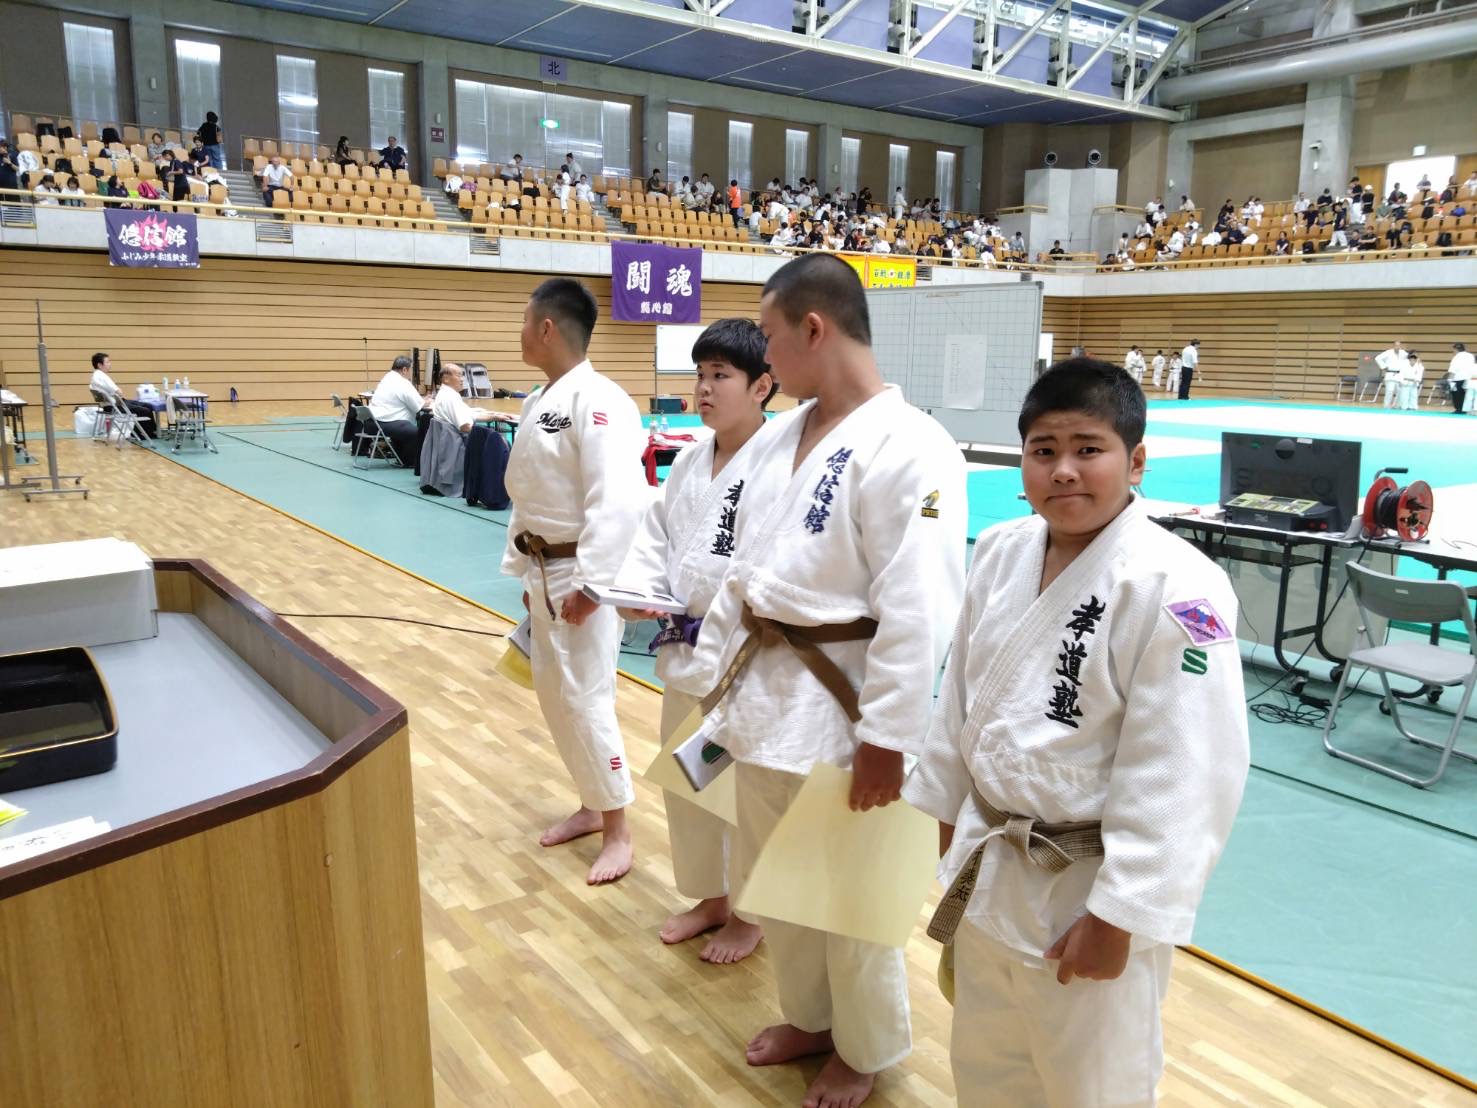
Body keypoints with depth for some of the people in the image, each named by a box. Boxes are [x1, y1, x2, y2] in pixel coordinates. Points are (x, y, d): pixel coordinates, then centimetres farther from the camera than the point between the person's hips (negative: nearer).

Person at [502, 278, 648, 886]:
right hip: (544, 572, 9)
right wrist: (524, 570, 19)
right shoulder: (537, 402, 10)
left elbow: (618, 503, -26)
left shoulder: (599, 401, -20)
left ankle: (617, 828, 14)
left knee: (584, 698, -4)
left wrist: (589, 585, -25)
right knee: (552, 692, 16)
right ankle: (591, 805, 33)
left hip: (583, 574, -9)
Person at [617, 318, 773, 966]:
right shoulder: (690, 461, 8)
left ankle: (749, 912, 32)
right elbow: (656, 535, 11)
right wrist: (638, 590, -6)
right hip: (684, 647, 8)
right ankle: (710, 897, 42)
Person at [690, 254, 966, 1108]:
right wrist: (717, 670, 15)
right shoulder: (783, 434, 7)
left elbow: (917, 614, -22)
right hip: (765, 688, 8)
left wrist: (887, 738, -19)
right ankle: (811, 1017, 48)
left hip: (840, 702, -8)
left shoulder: (908, 449, -20)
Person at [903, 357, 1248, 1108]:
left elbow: (1182, 778, -22)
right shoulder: (1001, 552, -3)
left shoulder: (1175, 589, -24)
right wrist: (948, 812, 14)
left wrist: (1117, 916, -17)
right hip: (991, 868, 6)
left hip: (1091, 890, -6)